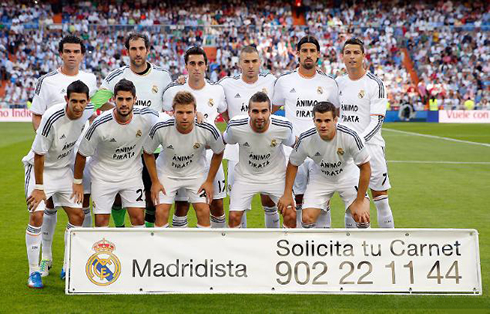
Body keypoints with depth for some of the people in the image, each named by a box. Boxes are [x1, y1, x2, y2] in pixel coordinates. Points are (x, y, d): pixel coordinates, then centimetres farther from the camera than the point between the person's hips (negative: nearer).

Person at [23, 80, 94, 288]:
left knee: (77, 215, 2)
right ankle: (34, 272, -2)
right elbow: (39, 155, -22)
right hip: (39, 168, -6)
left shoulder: (88, 111, -15)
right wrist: (39, 188, -18)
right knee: (36, 216, -16)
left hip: (64, 168, 6)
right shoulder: (52, 118, -31)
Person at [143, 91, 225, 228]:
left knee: (203, 211, -8)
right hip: (167, 173, 0)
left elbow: (218, 153, -5)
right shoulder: (160, 129, -28)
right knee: (161, 212, -8)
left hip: (196, 173, 0)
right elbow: (148, 153, -8)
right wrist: (154, 182, -7)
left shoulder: (208, 131, -27)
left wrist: (209, 181, -4)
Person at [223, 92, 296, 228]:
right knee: (234, 216, -9)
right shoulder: (235, 126, -24)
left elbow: (293, 143, -1)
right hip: (245, 175, 0)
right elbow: (223, 141, -1)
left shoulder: (283, 126, -24)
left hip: (276, 175, 0)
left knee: (290, 215, -8)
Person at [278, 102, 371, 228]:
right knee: (307, 219, -14)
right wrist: (287, 194, -8)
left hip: (348, 177, -1)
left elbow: (365, 167, -20)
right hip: (319, 178, 1)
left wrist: (359, 202, -19)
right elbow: (293, 164, -5)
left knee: (362, 218, -18)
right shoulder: (306, 139, -25)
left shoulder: (350, 136, -30)